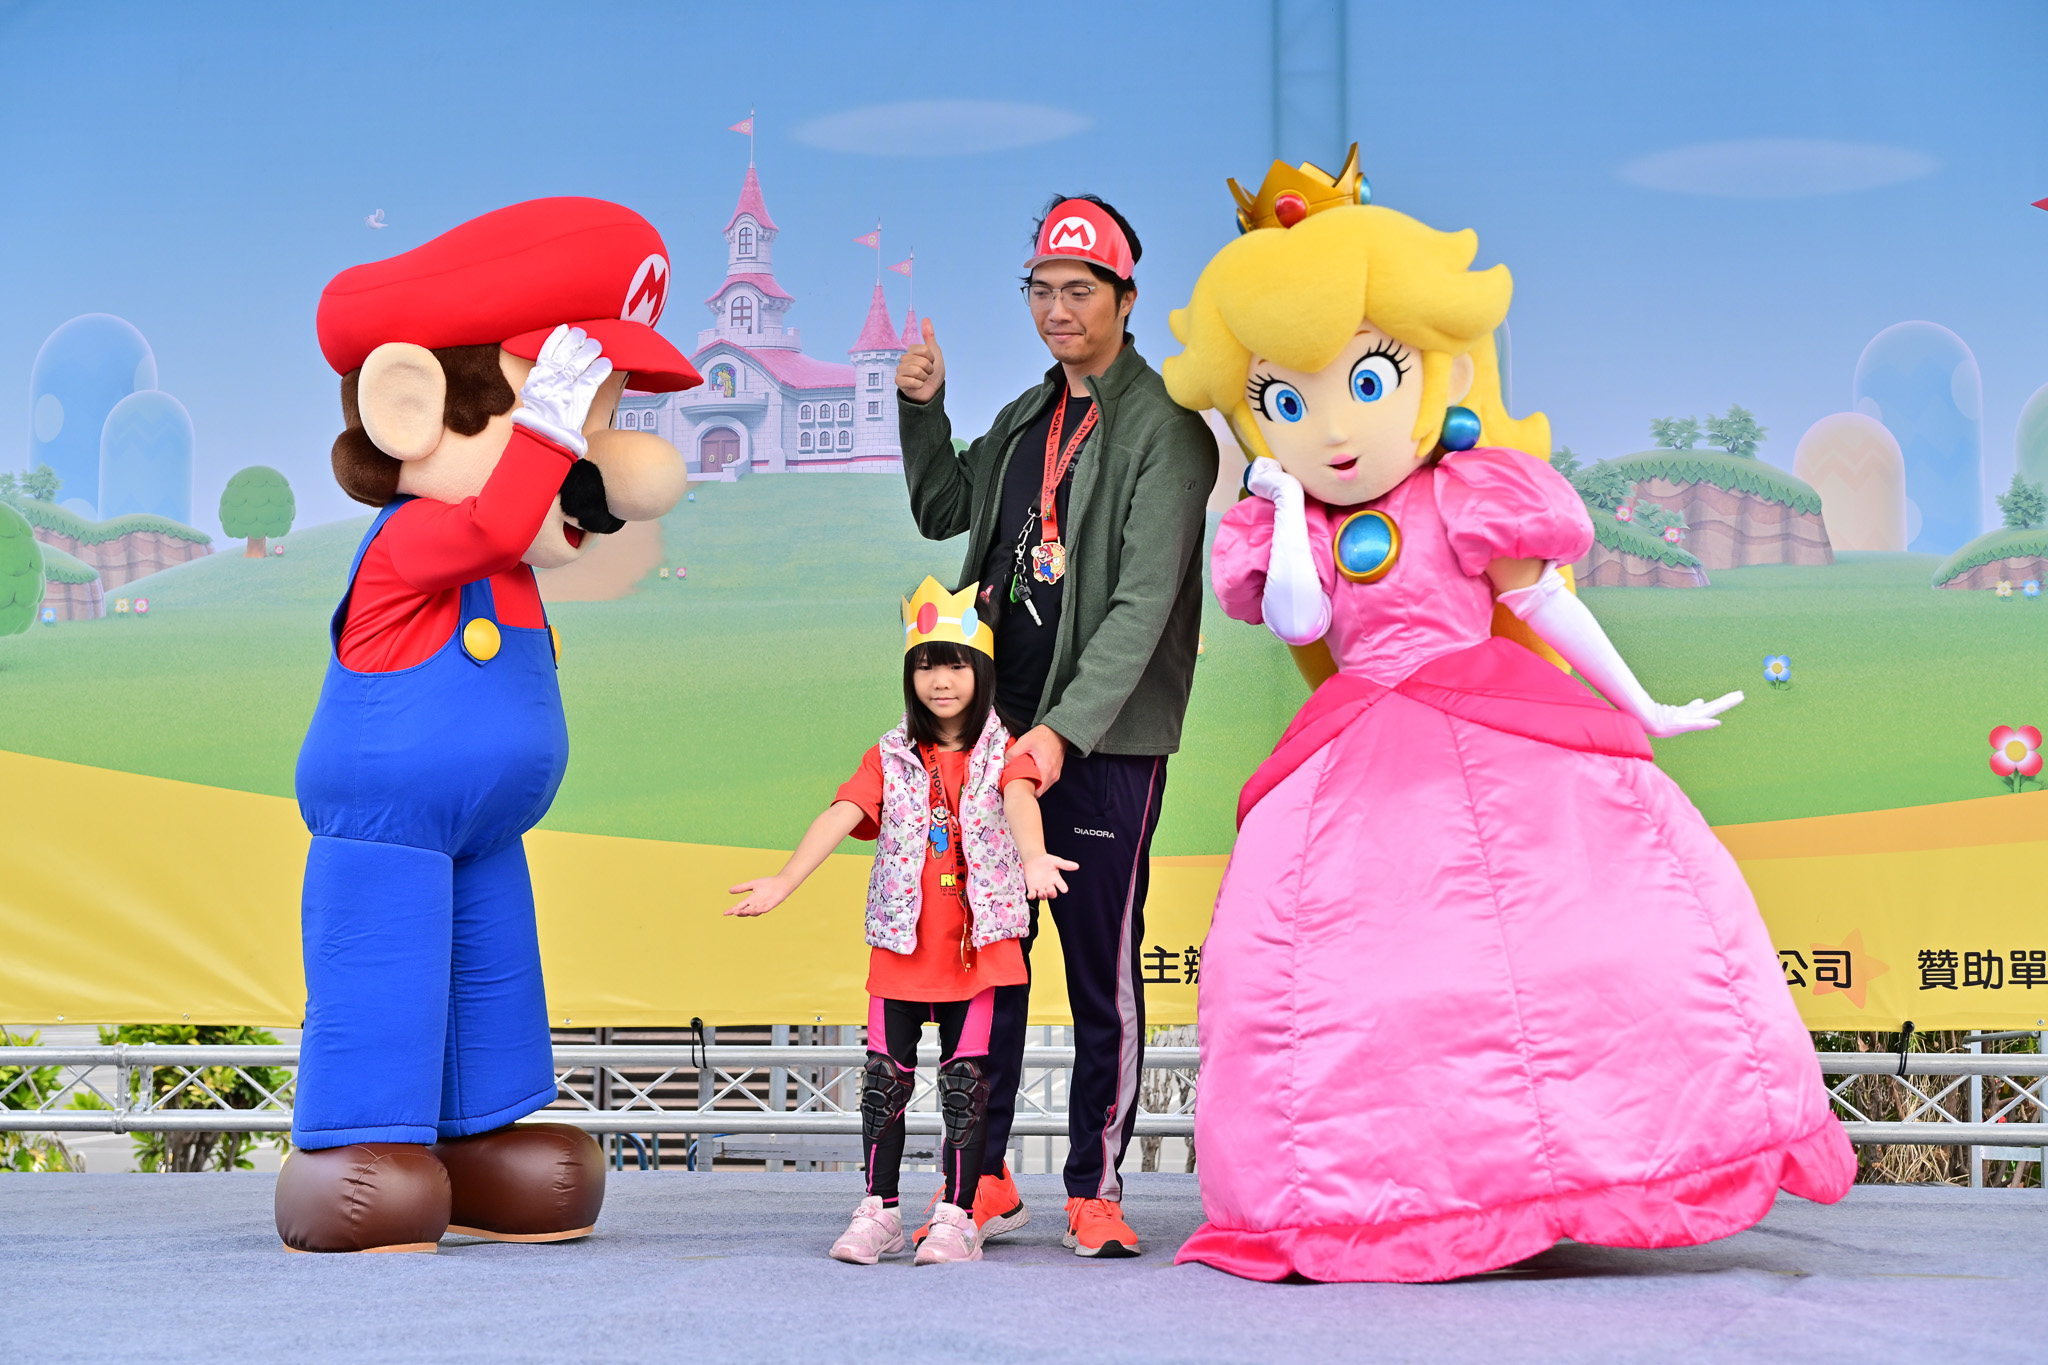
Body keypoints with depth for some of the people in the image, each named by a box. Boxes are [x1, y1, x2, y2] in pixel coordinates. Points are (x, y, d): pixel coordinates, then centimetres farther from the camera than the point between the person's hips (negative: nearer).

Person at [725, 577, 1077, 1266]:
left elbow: (1020, 800, -20)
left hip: (979, 944, -2)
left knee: (966, 1080, -1)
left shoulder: (1003, 752, 1)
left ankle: (956, 1214, 8)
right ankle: (878, 1210, 14)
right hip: (902, 943, 2)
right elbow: (840, 816, -6)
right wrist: (783, 881, -20)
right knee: (885, 1076, 3)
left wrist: (1032, 857, -42)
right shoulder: (890, 758, 7)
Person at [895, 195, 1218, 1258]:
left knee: (1102, 970, 0)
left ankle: (1095, 1189, 9)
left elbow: (1144, 604, -16)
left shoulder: (1165, 428, -7)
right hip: (1002, 729, 7)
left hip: (1106, 742, -6)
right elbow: (943, 513, 28)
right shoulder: (1023, 420, 16)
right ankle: (983, 1179, 17)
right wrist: (924, 411, 11)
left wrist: (1066, 728, -24)